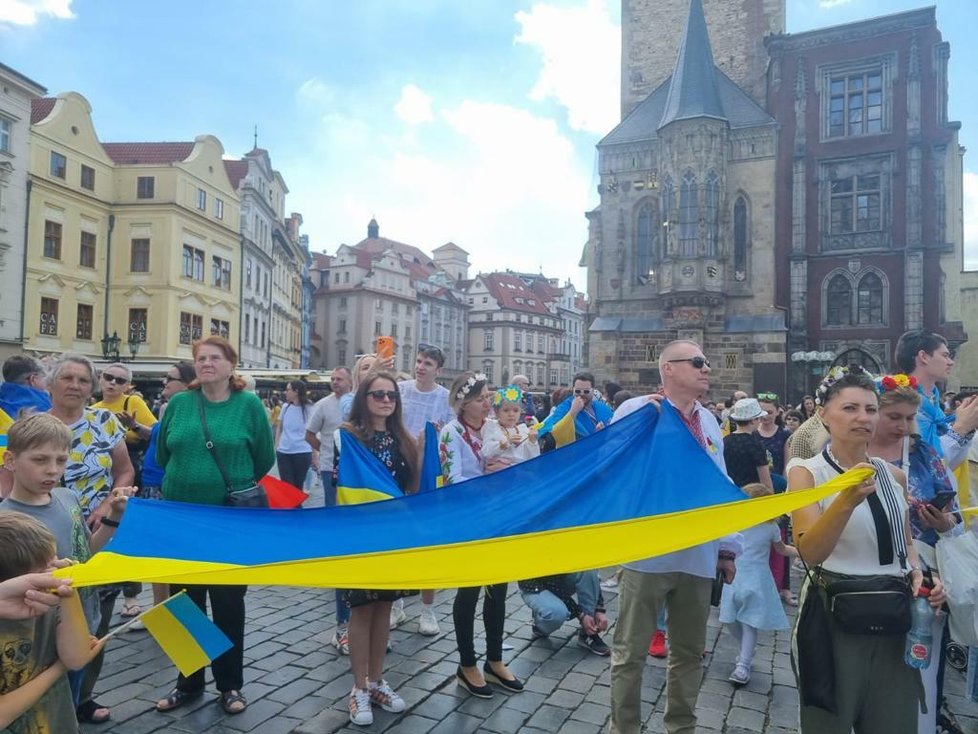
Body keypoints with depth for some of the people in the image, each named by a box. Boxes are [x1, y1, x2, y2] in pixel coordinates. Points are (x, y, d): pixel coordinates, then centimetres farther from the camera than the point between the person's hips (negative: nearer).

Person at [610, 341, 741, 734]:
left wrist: (727, 548, 16)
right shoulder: (636, 409, -6)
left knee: (689, 651, 19)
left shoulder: (709, 421, 12)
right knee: (630, 652, 5)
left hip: (698, 555, 6)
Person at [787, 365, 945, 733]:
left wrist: (918, 573, -2)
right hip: (834, 616, -5)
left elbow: (905, 542, 20)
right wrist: (846, 501, -37)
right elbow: (810, 553, -23)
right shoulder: (807, 472, -11)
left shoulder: (894, 476, 5)